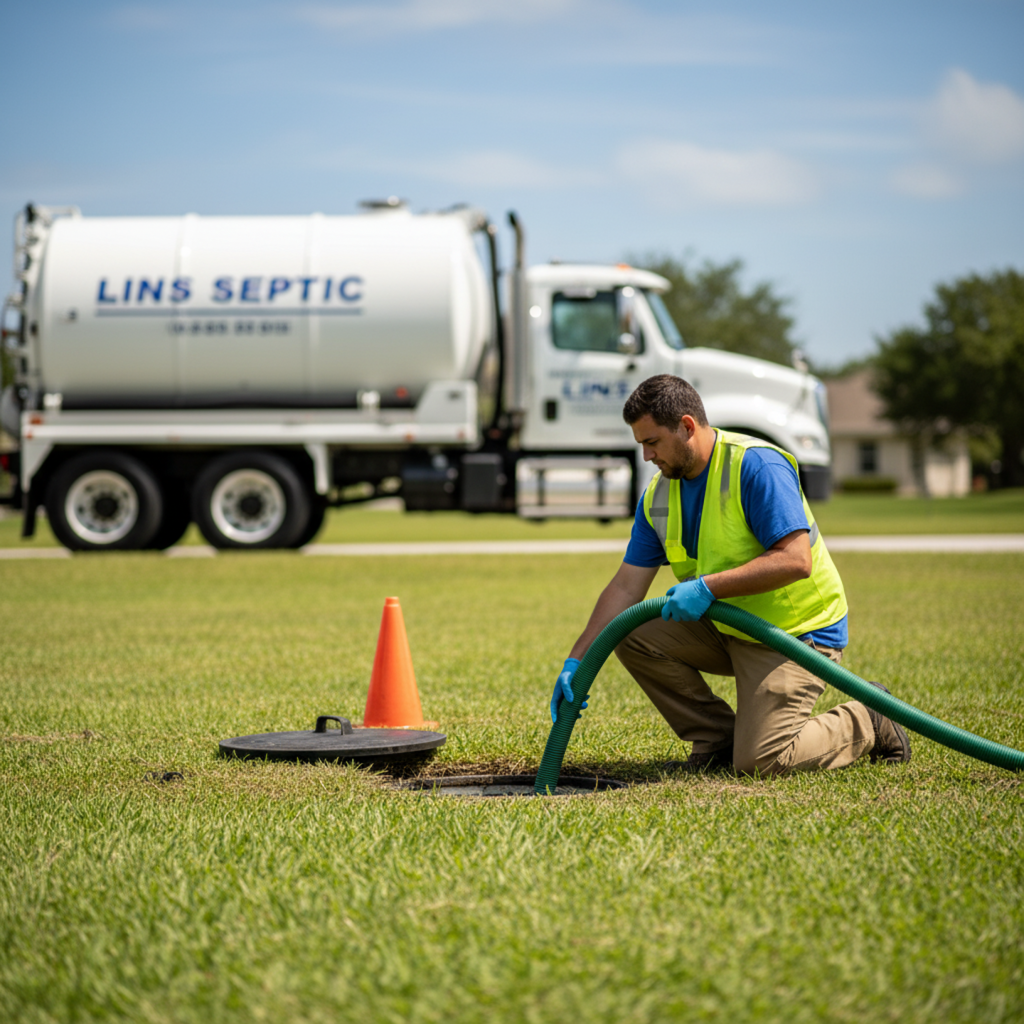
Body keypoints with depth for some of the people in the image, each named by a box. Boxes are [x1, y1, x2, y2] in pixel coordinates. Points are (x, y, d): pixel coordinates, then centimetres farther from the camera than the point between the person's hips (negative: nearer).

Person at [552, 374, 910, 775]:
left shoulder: (756, 466, -23)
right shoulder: (658, 495, 1)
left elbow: (795, 560, -30)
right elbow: (626, 587, 2)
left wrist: (707, 587, -32)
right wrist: (575, 663, -6)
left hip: (798, 631, -8)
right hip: (728, 627, 8)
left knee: (759, 761, -19)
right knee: (632, 634, -7)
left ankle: (867, 724, 8)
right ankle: (719, 741, 5)